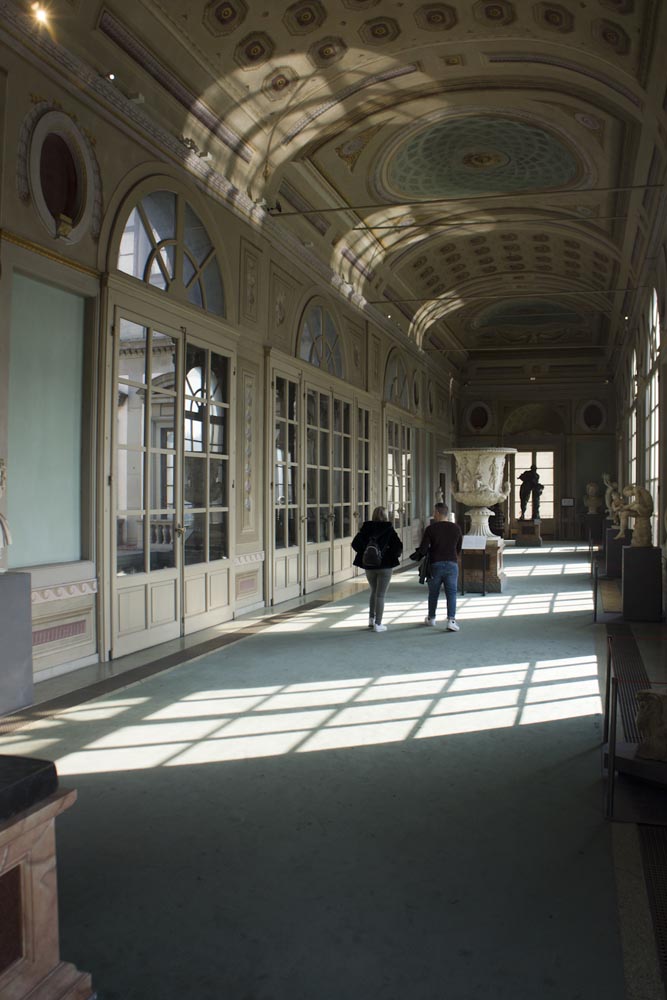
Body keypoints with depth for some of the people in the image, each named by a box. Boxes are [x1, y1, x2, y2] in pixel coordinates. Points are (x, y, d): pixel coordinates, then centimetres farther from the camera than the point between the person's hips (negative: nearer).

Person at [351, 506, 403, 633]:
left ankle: (371, 619, 23)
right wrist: (396, 555, 3)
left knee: (373, 592, 23)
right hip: (385, 565, -3)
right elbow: (398, 545, -16)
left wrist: (365, 553, 8)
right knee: (380, 595, 3)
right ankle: (378, 624, 3)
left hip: (369, 565, 3)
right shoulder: (388, 529, -9)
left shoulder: (365, 529, -1)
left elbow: (355, 543, -6)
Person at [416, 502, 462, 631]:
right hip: (452, 564, 1)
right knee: (451, 593, 0)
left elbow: (422, 550, -10)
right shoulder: (456, 528, 1)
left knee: (433, 593, 15)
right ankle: (451, 620, -14)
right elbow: (459, 549, 12)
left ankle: (431, 618, 30)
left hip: (435, 564, -1)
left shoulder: (430, 529, -8)